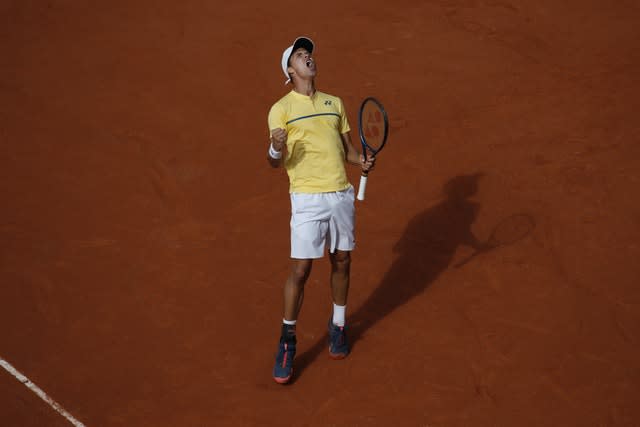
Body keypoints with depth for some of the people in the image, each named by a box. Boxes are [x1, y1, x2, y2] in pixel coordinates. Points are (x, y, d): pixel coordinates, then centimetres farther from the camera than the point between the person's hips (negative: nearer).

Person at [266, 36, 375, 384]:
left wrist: (362, 161, -2)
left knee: (341, 262, 12)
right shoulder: (281, 109, -1)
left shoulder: (334, 103, 15)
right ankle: (287, 340, 9)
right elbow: (275, 163, -6)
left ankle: (338, 325, 31)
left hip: (342, 195, 5)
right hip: (307, 198, -5)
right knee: (300, 269, -6)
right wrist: (276, 149, -29)